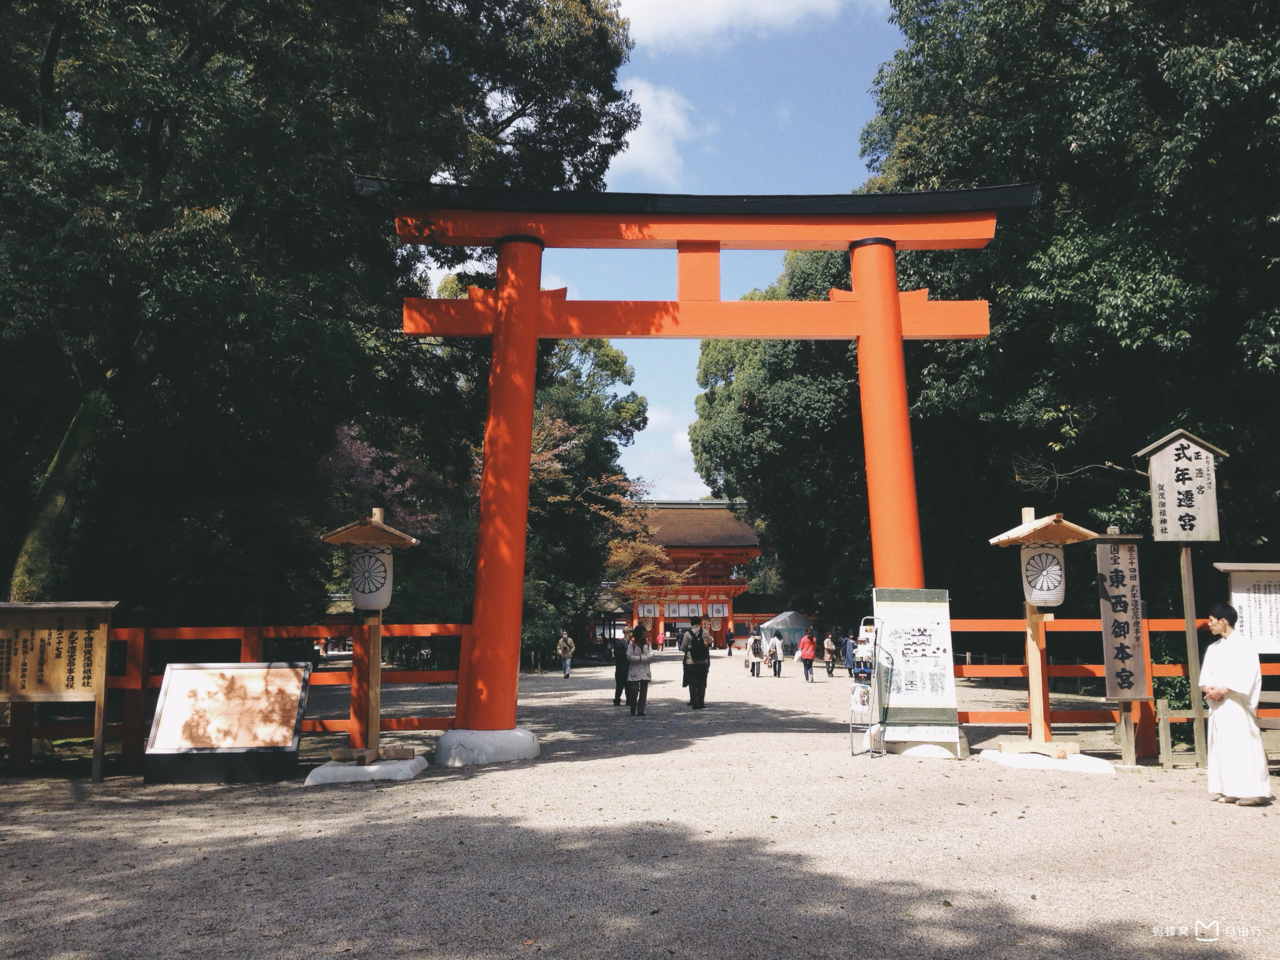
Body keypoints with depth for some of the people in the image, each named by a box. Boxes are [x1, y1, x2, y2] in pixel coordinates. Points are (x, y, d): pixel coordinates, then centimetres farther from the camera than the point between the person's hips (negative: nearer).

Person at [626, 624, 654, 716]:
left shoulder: (647, 643, 6)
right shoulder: (632, 643, -3)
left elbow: (651, 655, -5)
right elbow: (629, 656, -11)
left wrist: (641, 658, -14)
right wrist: (640, 658, -12)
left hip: (645, 671, 3)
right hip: (634, 670, -3)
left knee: (643, 691, 2)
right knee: (634, 690, -6)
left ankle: (641, 710, 7)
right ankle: (633, 710, 11)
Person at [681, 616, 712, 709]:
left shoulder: (688, 633, -6)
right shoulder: (705, 633, 0)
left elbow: (683, 648, -3)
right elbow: (708, 648, 5)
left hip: (691, 663, -2)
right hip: (703, 663, 2)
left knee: (693, 684, 4)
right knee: (702, 684, 10)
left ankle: (695, 703, 3)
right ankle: (701, 703, 11)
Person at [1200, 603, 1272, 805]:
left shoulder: (1243, 646, -6)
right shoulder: (1213, 648, 15)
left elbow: (1246, 677, -13)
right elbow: (1206, 675, 12)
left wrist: (1223, 690, -16)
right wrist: (1209, 688, -8)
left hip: (1237, 705, -7)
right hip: (1217, 704, 7)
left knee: (1243, 745, -8)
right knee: (1221, 747, 6)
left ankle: (1251, 791, -5)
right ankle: (1228, 791, 10)